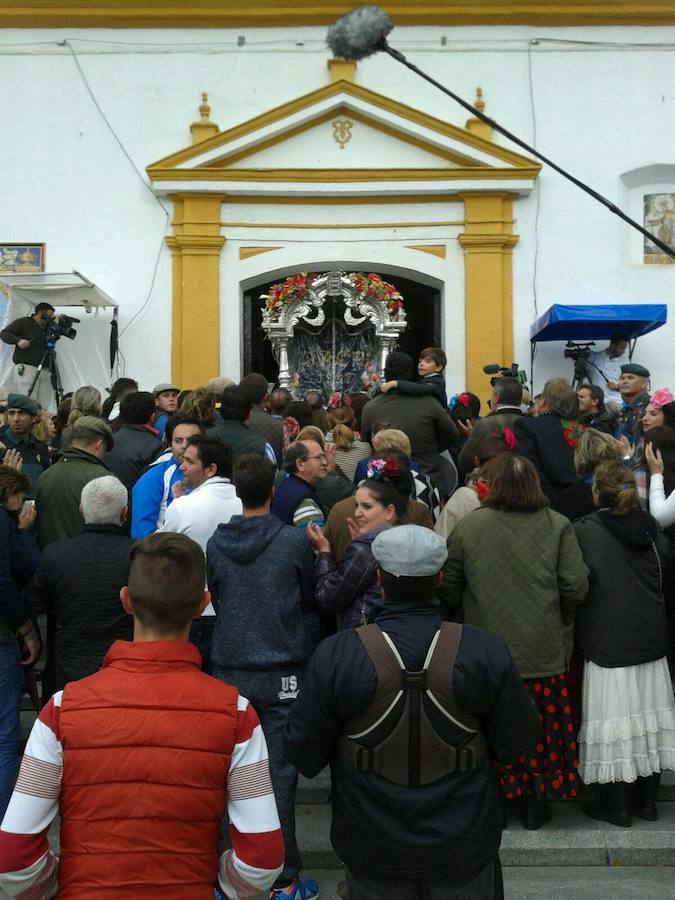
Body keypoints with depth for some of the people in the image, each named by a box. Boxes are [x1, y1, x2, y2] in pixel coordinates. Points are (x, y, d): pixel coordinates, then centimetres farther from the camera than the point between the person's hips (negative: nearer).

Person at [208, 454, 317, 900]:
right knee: (279, 773, 4)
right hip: (282, 670, -3)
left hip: (230, 669, 3)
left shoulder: (216, 542, -2)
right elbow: (311, 598, 4)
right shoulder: (295, 541, -10)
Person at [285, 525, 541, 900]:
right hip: (463, 846, 1)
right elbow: (518, 742, -8)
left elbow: (303, 748, -10)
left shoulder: (336, 655, -20)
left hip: (373, 849, 0)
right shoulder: (486, 651, -17)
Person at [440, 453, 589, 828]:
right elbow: (576, 587, -8)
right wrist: (561, 620, 12)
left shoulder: (468, 526, -9)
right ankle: (536, 803, 27)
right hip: (544, 649, 0)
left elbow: (449, 589, 0)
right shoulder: (557, 525, -7)